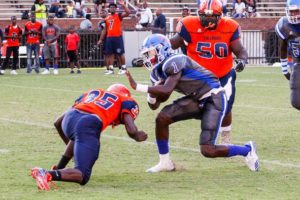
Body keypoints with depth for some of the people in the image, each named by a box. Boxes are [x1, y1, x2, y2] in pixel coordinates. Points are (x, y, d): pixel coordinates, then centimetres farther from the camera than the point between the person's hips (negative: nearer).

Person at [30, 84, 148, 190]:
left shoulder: (92, 93, 36)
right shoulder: (125, 101, 24)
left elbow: (58, 123, 36)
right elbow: (131, 131, 6)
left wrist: (69, 142, 52)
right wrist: (138, 137, 31)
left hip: (68, 119, 6)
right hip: (88, 125, -6)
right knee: (82, 176, -5)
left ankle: (59, 169, 29)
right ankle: (49, 175, -31)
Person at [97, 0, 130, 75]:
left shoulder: (119, 16, 0)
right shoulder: (107, 18, 14)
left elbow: (128, 13, -18)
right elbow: (105, 30, 19)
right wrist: (101, 39, 16)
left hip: (118, 37, -5)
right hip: (109, 38, 5)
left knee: (120, 53, -2)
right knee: (110, 54, 4)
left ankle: (123, 68, 6)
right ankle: (110, 69, 8)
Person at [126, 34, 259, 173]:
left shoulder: (173, 63, -22)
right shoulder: (158, 73, 6)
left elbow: (167, 90, -34)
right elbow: (154, 105, 7)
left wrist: (138, 87, -31)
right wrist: (152, 94, -15)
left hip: (214, 98, -9)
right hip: (197, 100, 9)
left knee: (208, 151, -15)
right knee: (162, 118, -6)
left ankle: (247, 150, 9)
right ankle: (165, 163, 9)